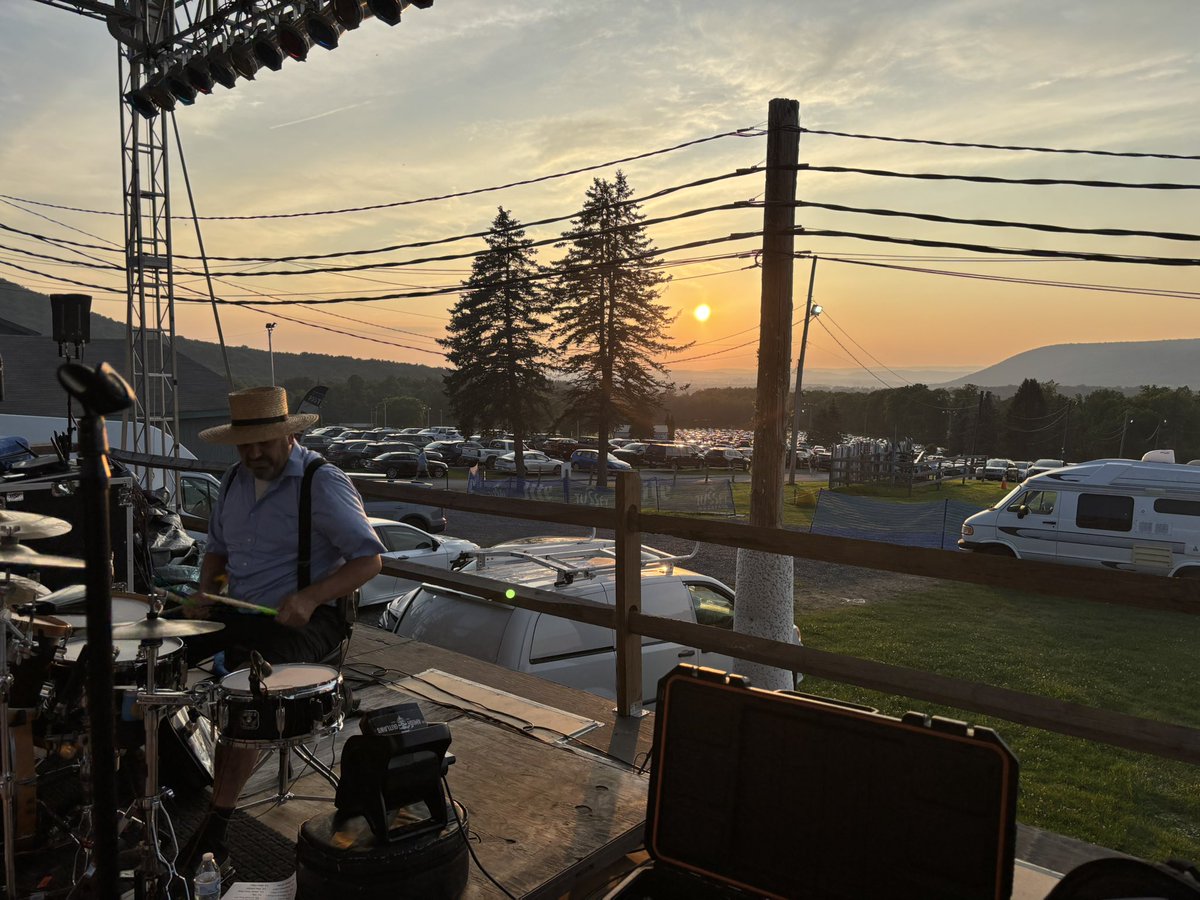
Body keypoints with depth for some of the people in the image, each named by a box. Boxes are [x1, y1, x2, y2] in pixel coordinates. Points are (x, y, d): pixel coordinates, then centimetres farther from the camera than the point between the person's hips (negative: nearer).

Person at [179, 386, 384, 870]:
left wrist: (310, 597, -27)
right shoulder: (234, 480, 10)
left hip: (303, 621, -7)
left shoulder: (323, 483, -13)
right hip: (235, 613, 7)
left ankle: (216, 826, -15)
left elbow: (369, 559, -15)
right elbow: (217, 549, 23)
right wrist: (206, 592, 2)